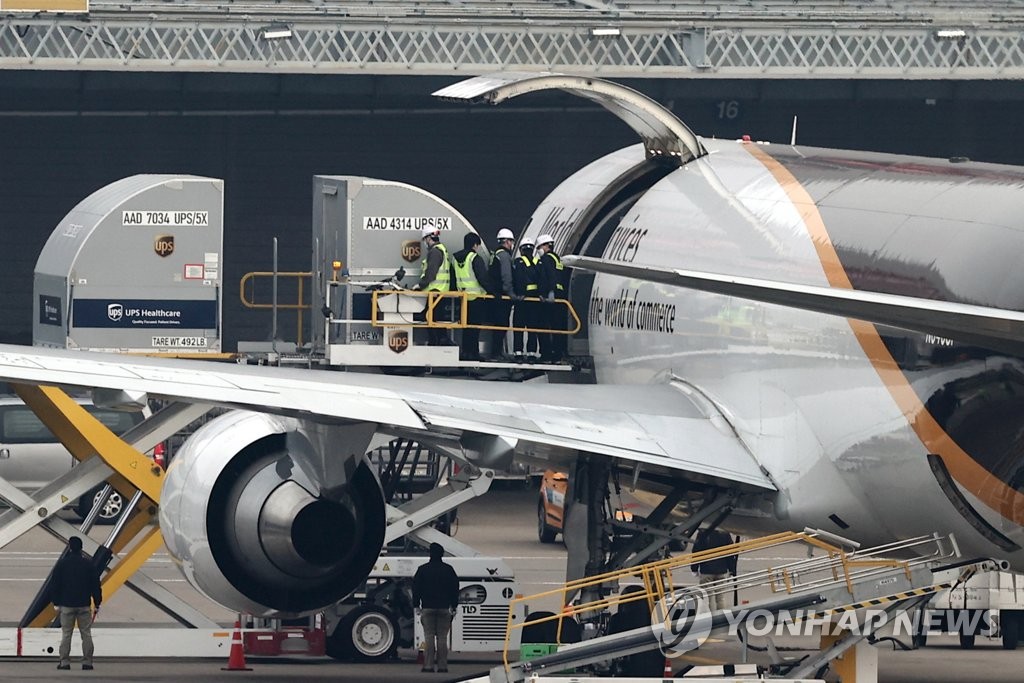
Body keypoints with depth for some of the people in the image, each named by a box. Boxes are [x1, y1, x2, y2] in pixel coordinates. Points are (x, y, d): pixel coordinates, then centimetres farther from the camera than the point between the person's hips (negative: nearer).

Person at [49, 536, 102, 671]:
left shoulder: (62, 564, -2)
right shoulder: (88, 564, 0)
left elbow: (54, 584, 0)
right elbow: (96, 585, 2)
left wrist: (56, 603, 7)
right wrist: (97, 604, 9)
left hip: (66, 605, -1)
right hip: (84, 605, 1)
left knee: (66, 634, 3)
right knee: (86, 634, 4)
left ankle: (65, 662, -1)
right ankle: (87, 662, 1)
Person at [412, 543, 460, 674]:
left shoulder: (423, 570, -1)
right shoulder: (448, 570, 4)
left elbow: (416, 588, 0)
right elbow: (455, 588, 7)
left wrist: (416, 605, 6)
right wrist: (453, 606, 12)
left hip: (428, 608, -1)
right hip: (444, 608, 1)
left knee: (429, 637, -1)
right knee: (442, 637, 3)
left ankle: (428, 665, -6)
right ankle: (442, 666, 0)